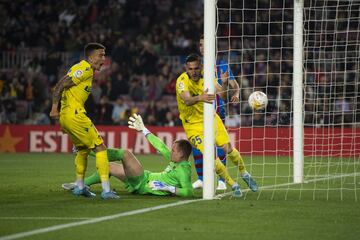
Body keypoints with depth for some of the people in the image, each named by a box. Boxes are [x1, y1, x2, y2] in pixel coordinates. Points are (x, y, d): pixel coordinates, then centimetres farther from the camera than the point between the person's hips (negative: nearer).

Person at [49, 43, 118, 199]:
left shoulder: (88, 70, 19)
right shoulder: (85, 69, -10)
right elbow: (61, 85, -17)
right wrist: (54, 108, -20)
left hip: (65, 117, 10)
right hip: (75, 115, -10)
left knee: (83, 149, 26)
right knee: (100, 148, -5)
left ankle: (79, 187, 31)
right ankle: (106, 190, -8)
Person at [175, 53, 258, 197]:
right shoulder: (182, 81, -22)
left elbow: (221, 92, -18)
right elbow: (187, 100, -40)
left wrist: (224, 83, -40)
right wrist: (199, 98, -60)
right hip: (193, 124, -3)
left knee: (228, 149, -2)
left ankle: (245, 174, 26)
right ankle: (233, 185, 0)